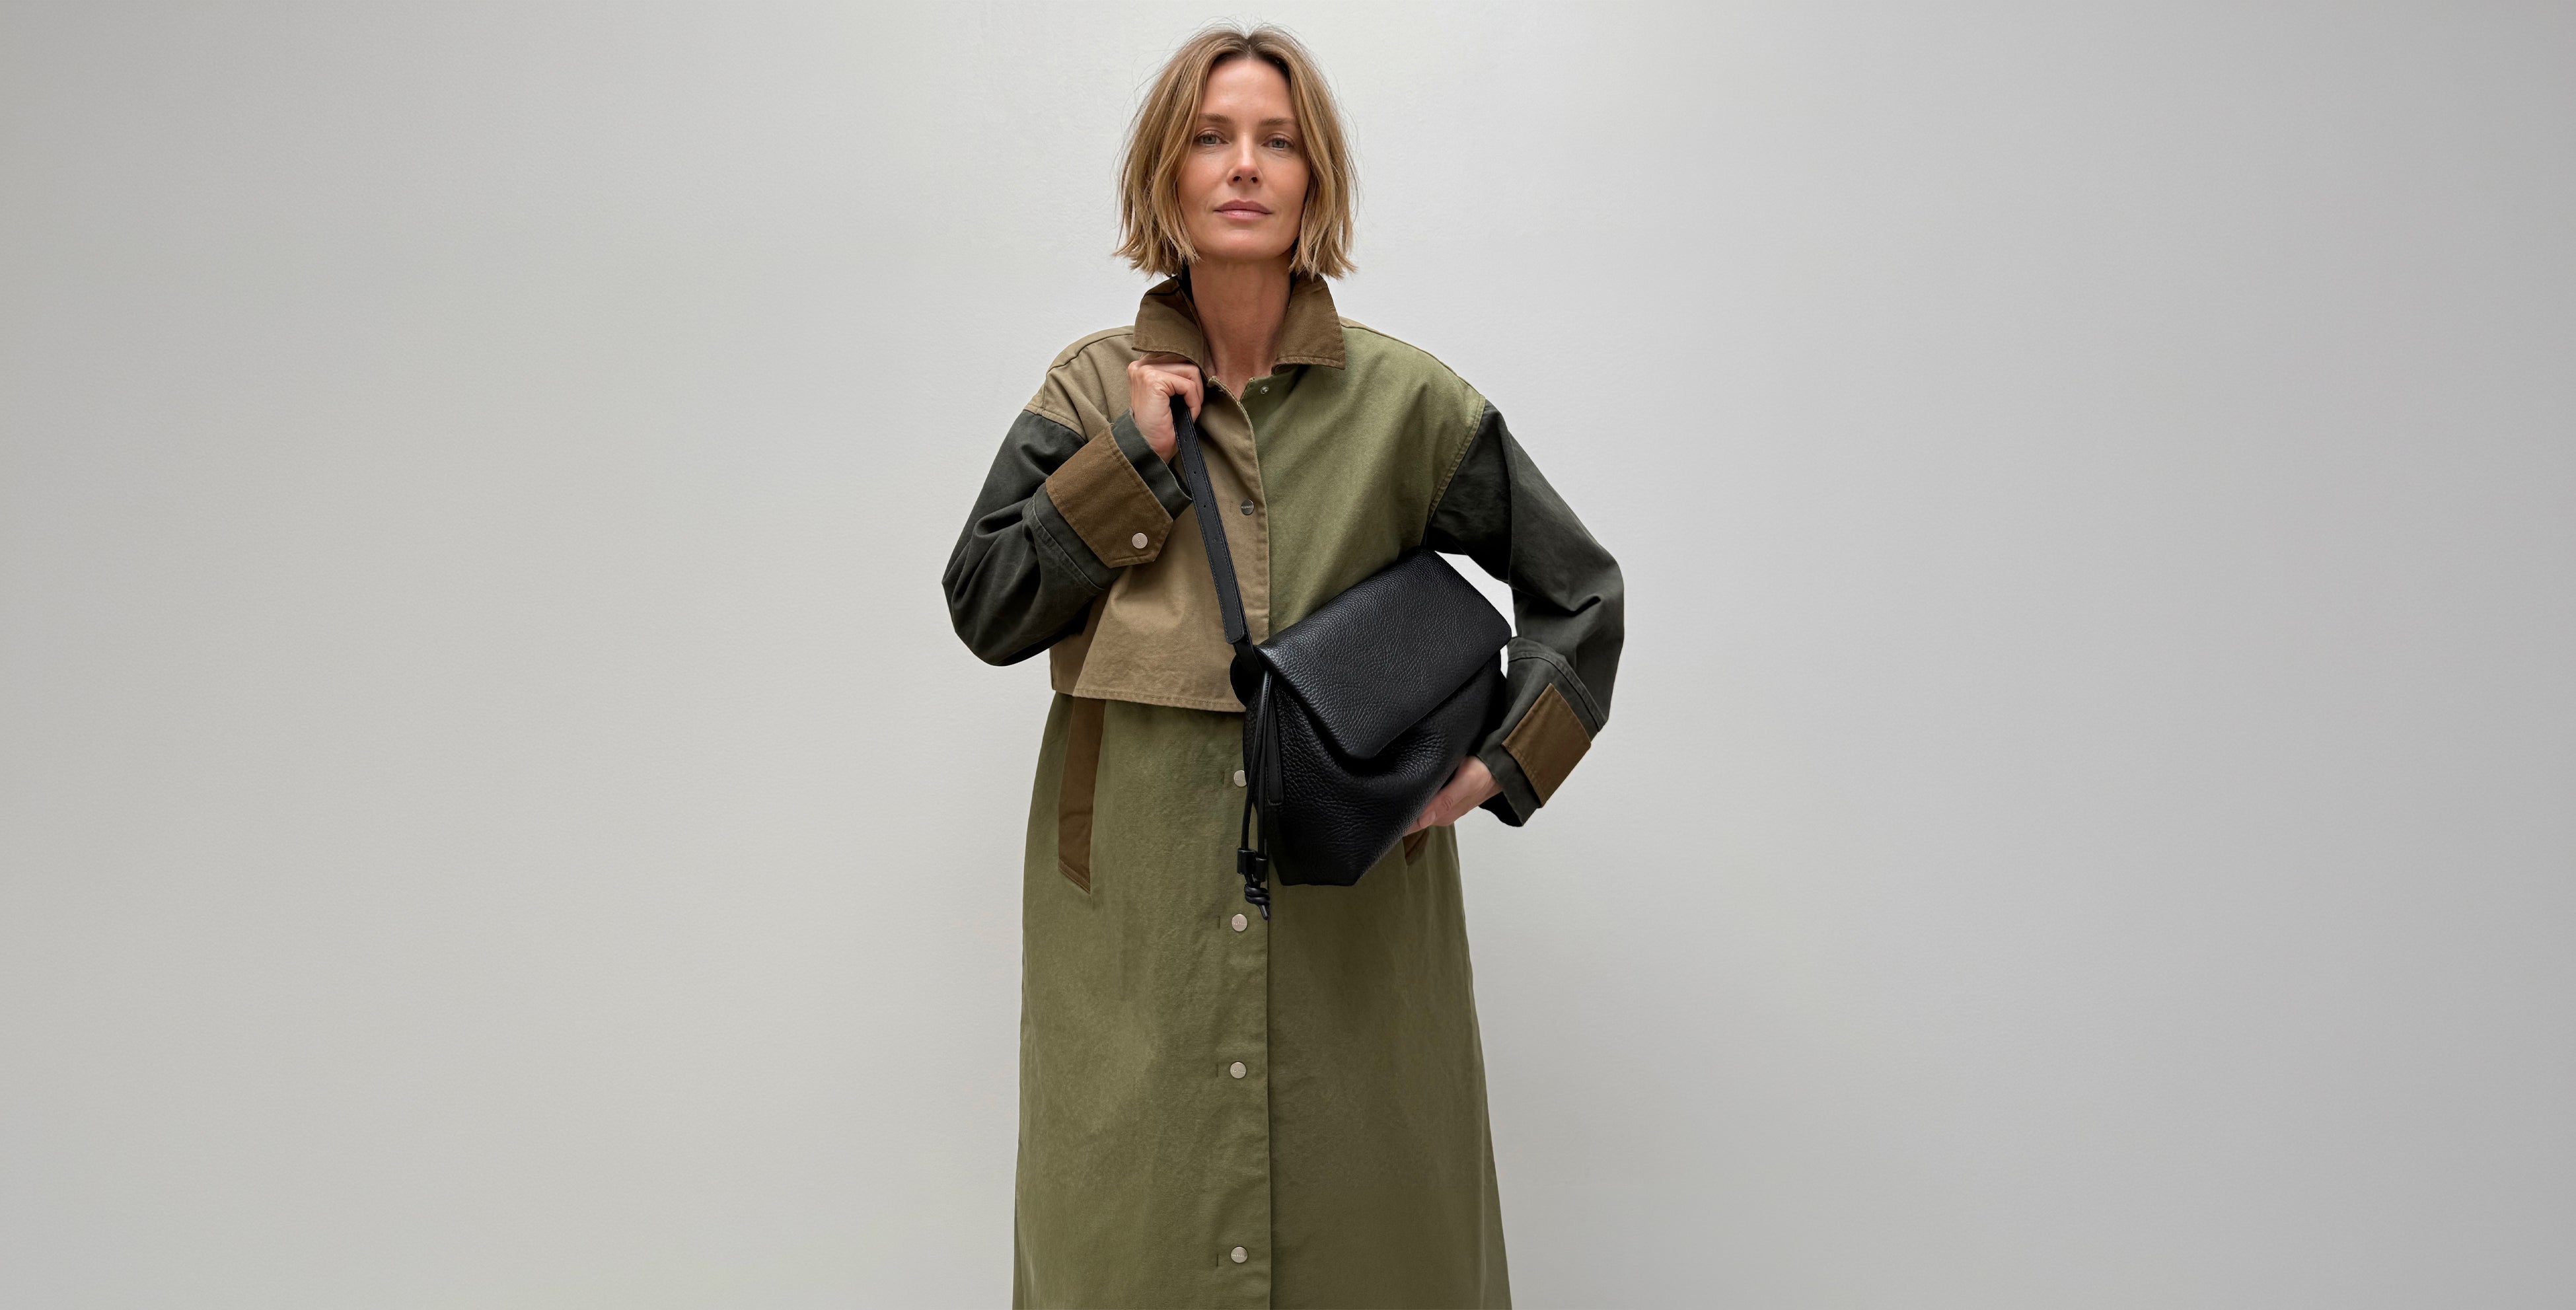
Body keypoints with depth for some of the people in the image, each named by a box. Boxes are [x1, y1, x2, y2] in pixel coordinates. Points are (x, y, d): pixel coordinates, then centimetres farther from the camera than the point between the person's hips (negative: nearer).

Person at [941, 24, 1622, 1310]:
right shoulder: (1094, 392, 5)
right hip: (1136, 915, 1)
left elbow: (1581, 588, 7)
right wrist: (1135, 457, -8)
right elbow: (982, 605, -2)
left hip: (1353, 911, 0)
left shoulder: (1404, 399, 0)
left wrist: (1501, 764, -4)